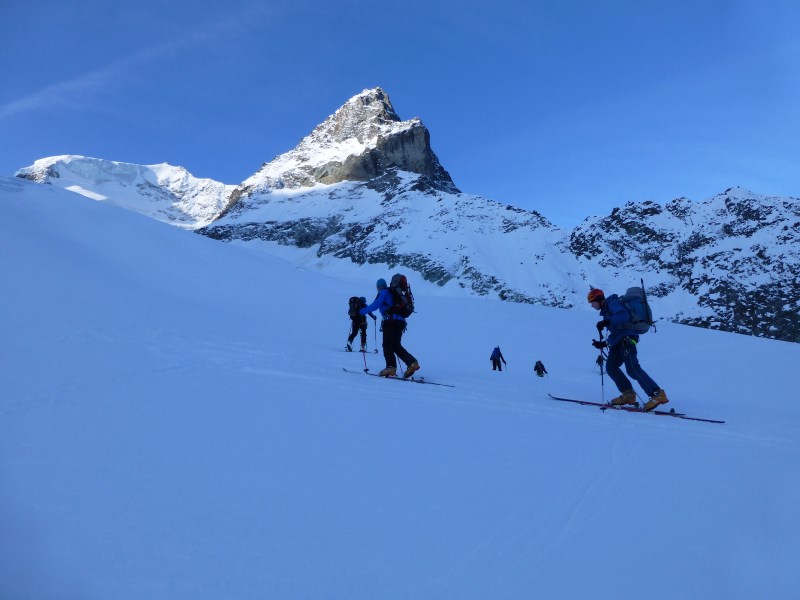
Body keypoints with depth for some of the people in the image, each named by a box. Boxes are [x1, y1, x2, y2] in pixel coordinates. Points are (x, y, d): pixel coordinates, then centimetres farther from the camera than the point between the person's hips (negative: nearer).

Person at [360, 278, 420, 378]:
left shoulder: (383, 292, 0)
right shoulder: (392, 292, 25)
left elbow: (375, 305, -9)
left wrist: (363, 311, 1)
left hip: (391, 321, -8)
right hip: (400, 321, 8)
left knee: (387, 344, -5)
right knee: (396, 345, 10)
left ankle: (391, 367, -15)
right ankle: (412, 363, -2)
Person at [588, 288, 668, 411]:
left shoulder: (612, 303, -1)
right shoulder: (606, 309, 28)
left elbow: (624, 315, -21)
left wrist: (606, 322, -32)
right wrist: (603, 344, 24)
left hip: (626, 338, -10)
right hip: (618, 341, 10)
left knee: (632, 369, -19)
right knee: (610, 367, 5)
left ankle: (658, 395, -20)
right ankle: (628, 394, 6)